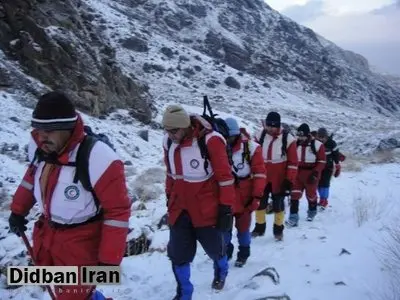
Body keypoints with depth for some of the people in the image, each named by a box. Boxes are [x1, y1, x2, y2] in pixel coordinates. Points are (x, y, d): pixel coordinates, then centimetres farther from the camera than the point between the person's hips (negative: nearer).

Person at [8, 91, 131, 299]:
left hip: (81, 243, -7)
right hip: (46, 234, 7)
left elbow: (118, 211, -24)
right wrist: (18, 210, 16)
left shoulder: (97, 159, -31)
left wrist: (109, 259, -20)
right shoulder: (40, 147, -9)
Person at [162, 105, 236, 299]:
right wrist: (169, 197, 19)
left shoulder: (209, 139, -21)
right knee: (178, 253, 7)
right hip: (179, 207, 4)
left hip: (206, 208, -4)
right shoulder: (169, 142, -3)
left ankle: (221, 270, 51)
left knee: (214, 247, 18)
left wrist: (226, 208, -13)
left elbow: (225, 176, -15)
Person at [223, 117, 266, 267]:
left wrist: (257, 196, -12)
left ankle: (243, 253, 31)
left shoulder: (251, 147, -13)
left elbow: (260, 173, -10)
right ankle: (226, 250, 31)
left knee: (243, 226, 13)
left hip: (244, 196, -2)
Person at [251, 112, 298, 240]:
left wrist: (289, 181, -11)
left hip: (279, 179, -3)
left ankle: (278, 229, 26)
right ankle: (259, 227, 28)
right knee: (260, 202, 11)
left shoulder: (288, 138, -12)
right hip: (261, 178, 3)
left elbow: (293, 162, -9)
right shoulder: (260, 135, -3)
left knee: (278, 204, 10)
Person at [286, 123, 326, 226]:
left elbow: (322, 161, -8)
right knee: (294, 194, -7)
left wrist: (315, 173, -17)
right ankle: (293, 217, -5)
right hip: (297, 173, 3)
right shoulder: (295, 144, 1)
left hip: (311, 174, -2)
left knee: (311, 194, 15)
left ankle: (312, 211, 40)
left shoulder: (317, 145, -11)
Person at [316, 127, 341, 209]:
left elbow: (336, 155, -6)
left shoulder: (331, 143, -13)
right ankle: (322, 200, 18)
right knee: (318, 183, 5)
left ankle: (324, 201, -6)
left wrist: (337, 166, -5)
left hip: (328, 166, -3)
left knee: (325, 183, -12)